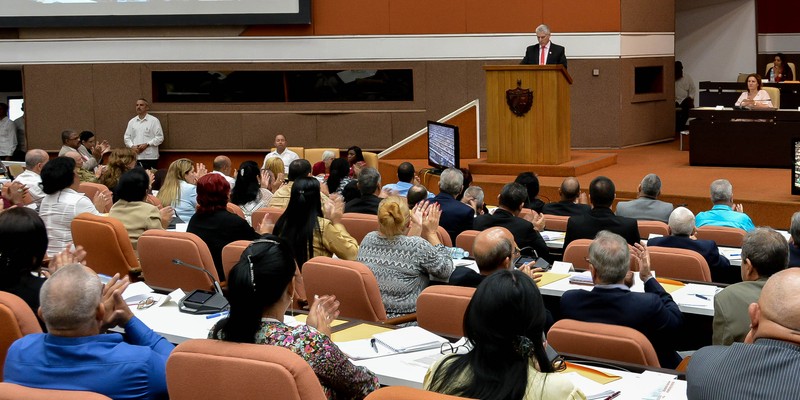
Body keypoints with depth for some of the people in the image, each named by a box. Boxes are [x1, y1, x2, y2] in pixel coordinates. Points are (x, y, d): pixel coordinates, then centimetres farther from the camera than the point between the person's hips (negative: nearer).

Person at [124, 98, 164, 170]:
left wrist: (147, 144, -13)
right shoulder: (132, 121, 15)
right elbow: (126, 137, 15)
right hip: (135, 157, 4)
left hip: (150, 157, -4)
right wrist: (132, 146, -4)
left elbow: (160, 137, -3)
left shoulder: (154, 120, 2)